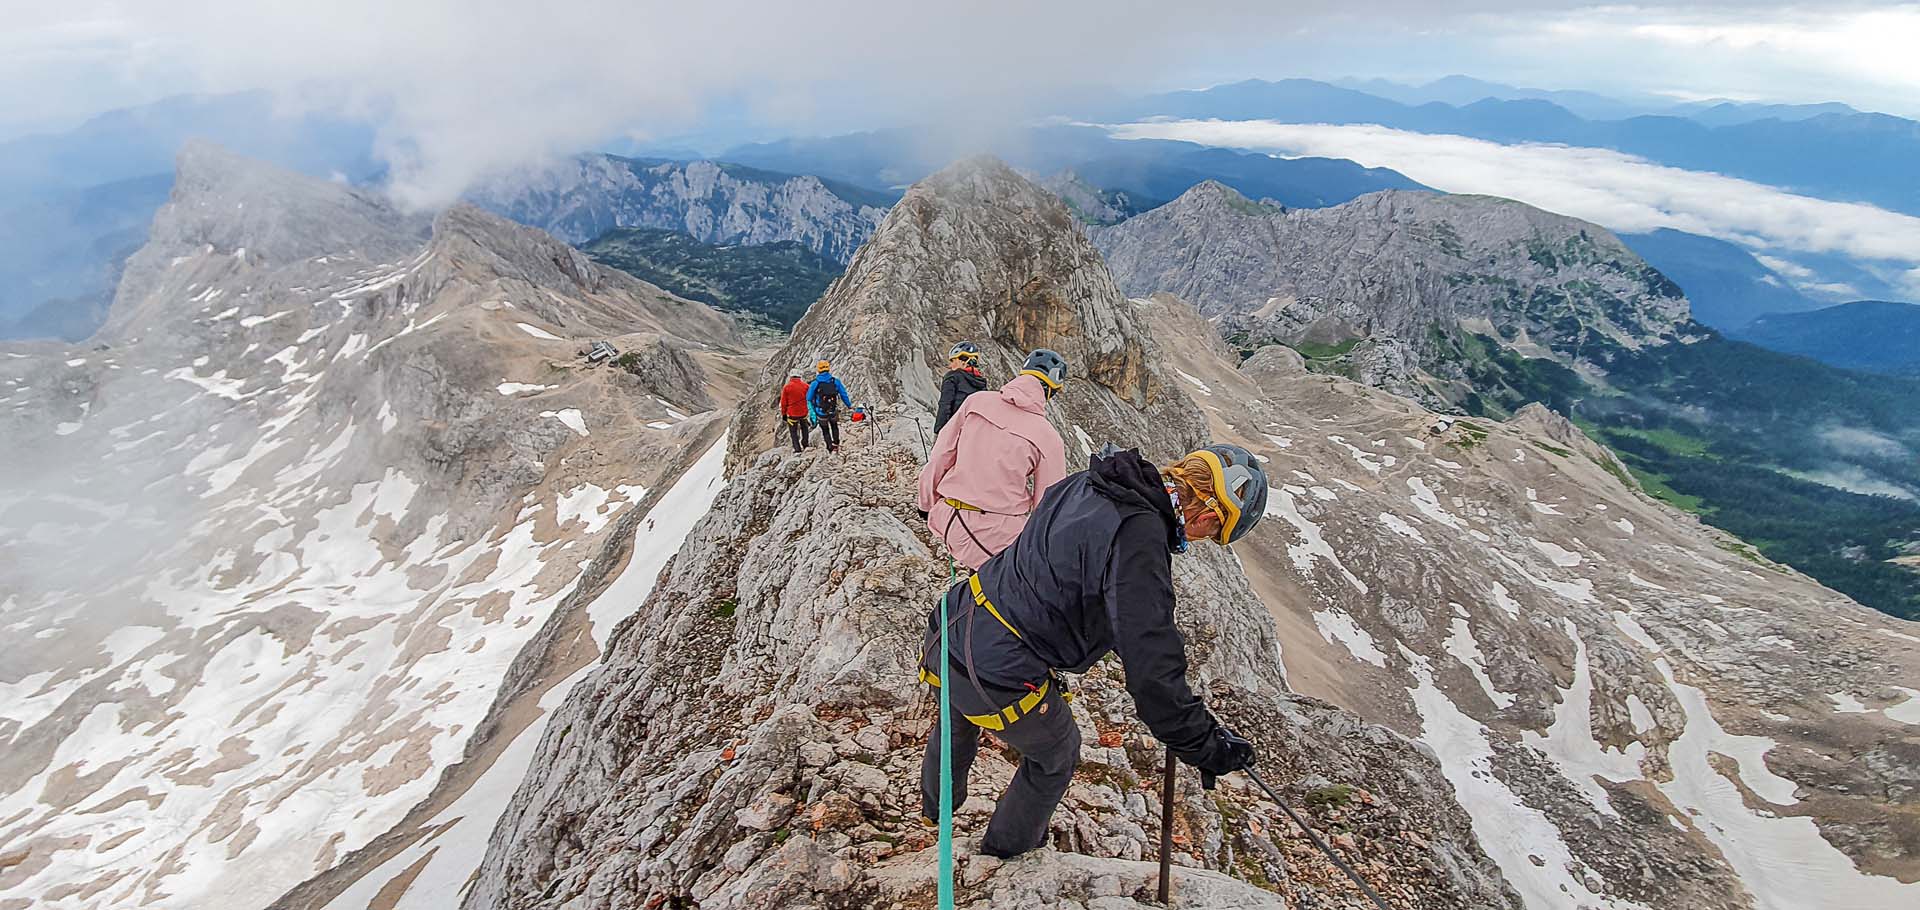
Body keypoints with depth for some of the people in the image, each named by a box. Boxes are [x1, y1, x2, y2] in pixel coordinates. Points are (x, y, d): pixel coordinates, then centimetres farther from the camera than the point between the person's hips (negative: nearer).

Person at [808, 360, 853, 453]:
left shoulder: (815, 384, -9)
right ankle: (836, 445, 26)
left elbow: (809, 399, -5)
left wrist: (812, 414, 6)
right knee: (834, 427, 29)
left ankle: (831, 448, 18)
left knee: (825, 431, 19)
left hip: (821, 414, -1)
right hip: (834, 412, 1)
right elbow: (844, 395, 3)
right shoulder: (835, 381, -6)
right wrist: (849, 405, 17)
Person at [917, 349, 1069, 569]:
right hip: (997, 536, -5)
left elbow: (939, 458, 5)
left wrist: (928, 505, 19)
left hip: (947, 521, 5)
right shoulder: (1049, 437, -8)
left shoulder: (976, 401, 0)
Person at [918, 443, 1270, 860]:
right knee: (1056, 755, 26)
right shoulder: (1139, 539, -28)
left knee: (957, 721, 38)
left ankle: (936, 803, 68)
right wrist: (1208, 746, -14)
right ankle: (1009, 843, 52)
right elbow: (1152, 673, -29)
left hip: (951, 627, 8)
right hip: (1000, 678, -7)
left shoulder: (1086, 483, -1)